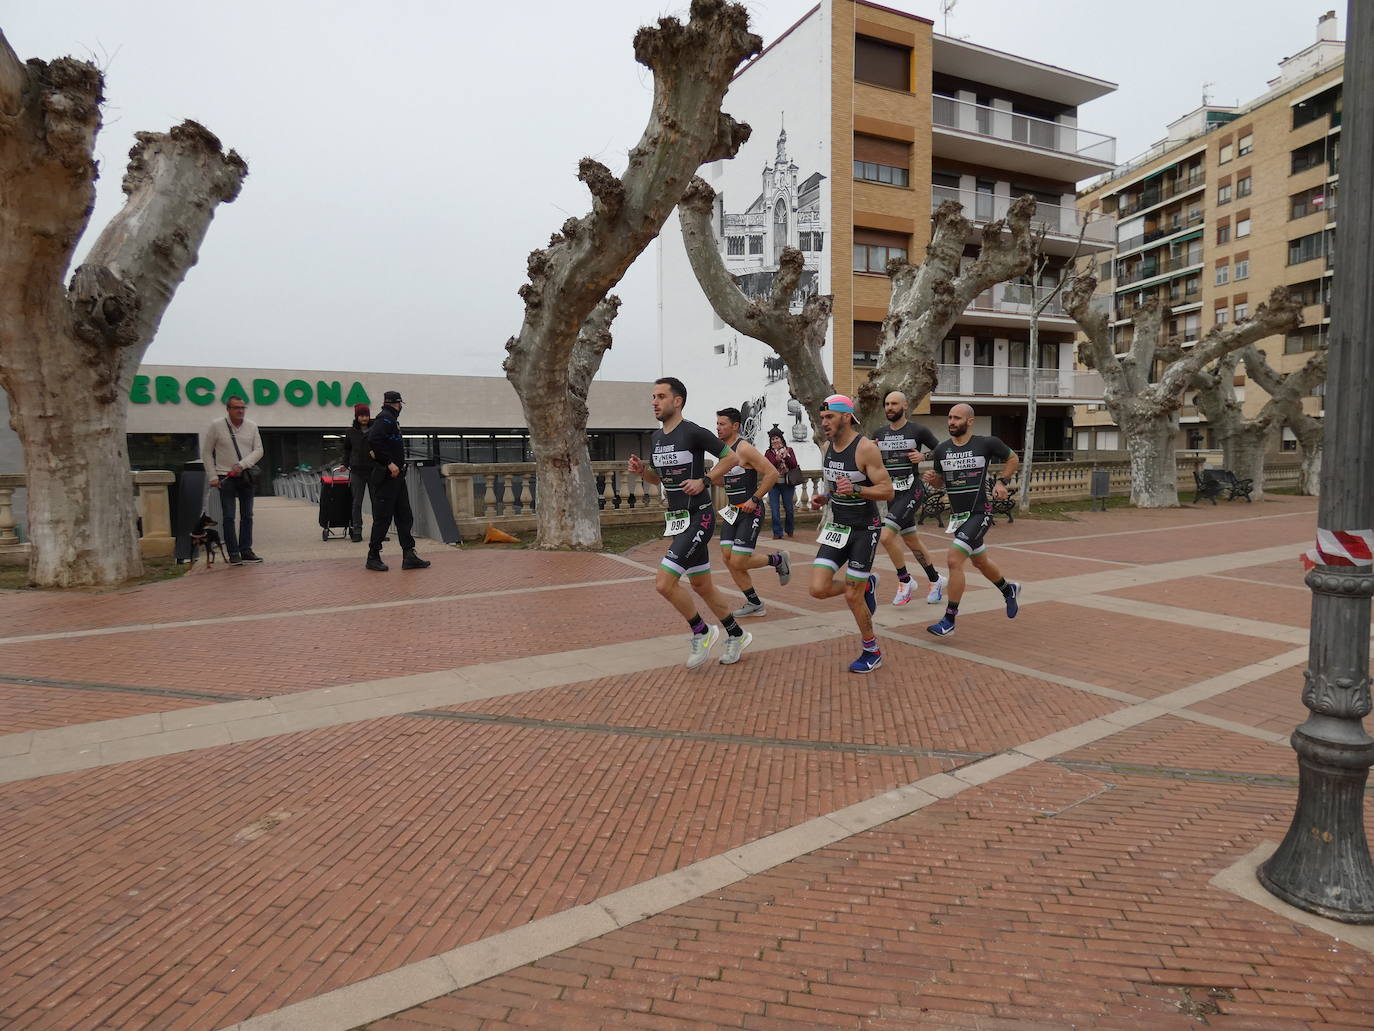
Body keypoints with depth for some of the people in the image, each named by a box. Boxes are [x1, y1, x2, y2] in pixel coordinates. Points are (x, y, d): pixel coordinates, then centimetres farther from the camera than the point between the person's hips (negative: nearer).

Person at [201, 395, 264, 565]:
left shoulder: (251, 426, 3)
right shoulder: (216, 426, -4)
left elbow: (258, 450, 1)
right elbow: (206, 452, 1)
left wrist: (242, 465, -14)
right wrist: (213, 476, -5)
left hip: (246, 476, 3)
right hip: (226, 478, -3)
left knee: (247, 515, 8)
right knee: (229, 517, -4)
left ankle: (246, 550, 16)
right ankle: (234, 554, 1)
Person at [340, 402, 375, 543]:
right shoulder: (351, 432, 6)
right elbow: (347, 449, 19)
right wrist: (345, 464, 14)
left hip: (374, 470, -1)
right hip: (357, 471, 1)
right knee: (357, 502, 2)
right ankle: (356, 531, 7)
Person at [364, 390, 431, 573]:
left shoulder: (389, 419, 18)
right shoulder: (385, 418, -11)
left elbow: (371, 437, 27)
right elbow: (373, 439, -24)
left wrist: (374, 451, 14)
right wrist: (389, 462, -23)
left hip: (397, 476, 10)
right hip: (386, 477, -10)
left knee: (405, 516, 8)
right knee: (383, 518, -3)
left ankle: (409, 556, 9)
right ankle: (373, 557, 6)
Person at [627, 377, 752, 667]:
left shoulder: (694, 433, -13)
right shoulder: (656, 437, 10)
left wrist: (704, 481, -17)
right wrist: (641, 470, 2)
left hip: (698, 517, -9)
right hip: (678, 519, 9)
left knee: (664, 582, -15)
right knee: (701, 585, 16)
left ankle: (702, 632, 6)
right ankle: (736, 636, 33)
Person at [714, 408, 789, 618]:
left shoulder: (744, 449, -15)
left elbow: (772, 473, -19)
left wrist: (754, 499, -19)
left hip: (750, 512, -8)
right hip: (732, 512, 9)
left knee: (738, 562, -11)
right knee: (728, 558, 2)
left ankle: (778, 560, 15)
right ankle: (754, 603, 14)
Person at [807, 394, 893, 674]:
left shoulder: (866, 448, -18)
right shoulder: (827, 447, 4)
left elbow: (888, 491, -18)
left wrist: (855, 489, -32)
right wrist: (823, 498, 1)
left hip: (864, 529, -6)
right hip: (838, 526, 6)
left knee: (851, 596, -2)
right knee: (818, 589, -6)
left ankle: (872, 652, 21)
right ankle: (865, 585, 24)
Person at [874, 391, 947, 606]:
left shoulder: (919, 431, -6)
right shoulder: (879, 435, 9)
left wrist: (924, 455, -13)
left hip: (912, 491, -6)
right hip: (892, 493, 6)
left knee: (886, 536, -20)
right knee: (912, 541, 16)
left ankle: (905, 580, -1)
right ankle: (936, 580, 35)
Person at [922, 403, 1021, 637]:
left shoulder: (987, 444, -9)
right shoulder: (941, 450, 2)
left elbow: (1013, 458, 8)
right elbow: (940, 482, 14)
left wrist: (1003, 481, -5)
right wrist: (932, 479, -8)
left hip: (979, 514, -6)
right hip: (957, 515, 6)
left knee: (954, 560, -19)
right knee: (980, 562, 23)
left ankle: (949, 620, -10)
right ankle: (1009, 590, 53)